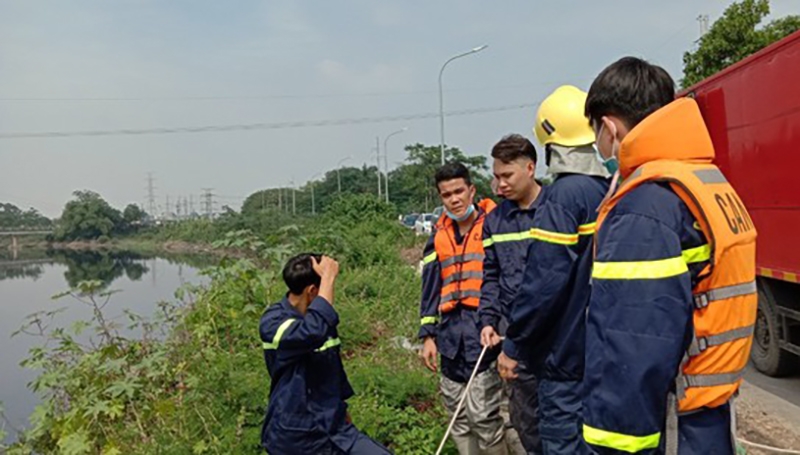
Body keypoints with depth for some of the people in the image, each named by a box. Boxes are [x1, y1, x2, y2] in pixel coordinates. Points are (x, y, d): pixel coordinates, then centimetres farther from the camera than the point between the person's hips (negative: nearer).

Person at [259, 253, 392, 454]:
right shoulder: (273, 322, -18)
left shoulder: (320, 316, 7)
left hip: (336, 429, 7)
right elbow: (314, 331, -39)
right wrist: (328, 278, -31)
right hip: (295, 438, -6)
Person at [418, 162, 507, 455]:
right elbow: (430, 288, 15)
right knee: (458, 418, 12)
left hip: (484, 329, -5)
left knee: (482, 413, -8)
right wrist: (428, 335, 11)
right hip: (451, 331, 6)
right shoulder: (439, 235, 13)